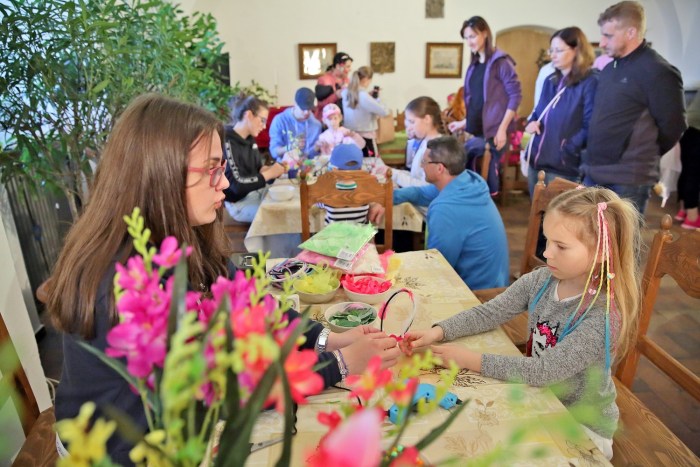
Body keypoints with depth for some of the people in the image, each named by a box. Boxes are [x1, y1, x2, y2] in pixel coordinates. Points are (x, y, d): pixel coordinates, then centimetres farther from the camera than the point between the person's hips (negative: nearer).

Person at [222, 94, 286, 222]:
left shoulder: (250, 139, 7)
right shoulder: (226, 142, -21)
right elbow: (237, 185, -26)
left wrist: (273, 169, -9)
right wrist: (270, 173, -18)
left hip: (258, 192, 8)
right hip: (239, 203, -8)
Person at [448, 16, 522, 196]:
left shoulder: (500, 61, -6)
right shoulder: (474, 65, 15)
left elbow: (515, 96, -11)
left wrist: (502, 129, -17)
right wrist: (465, 122, 17)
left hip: (493, 131, -6)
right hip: (476, 130, 6)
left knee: (487, 175, -7)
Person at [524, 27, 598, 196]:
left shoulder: (590, 83, -10)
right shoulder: (550, 81, 14)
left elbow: (590, 127, -16)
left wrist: (568, 149, -24)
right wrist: (532, 123, 1)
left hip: (563, 167, -8)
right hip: (536, 161, 8)